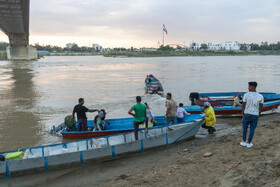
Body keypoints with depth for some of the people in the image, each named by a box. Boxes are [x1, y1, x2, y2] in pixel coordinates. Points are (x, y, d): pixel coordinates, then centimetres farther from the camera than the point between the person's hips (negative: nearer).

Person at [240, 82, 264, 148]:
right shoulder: (260, 96, -6)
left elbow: (243, 105, -5)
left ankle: (244, 142, 24)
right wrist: (259, 114, 15)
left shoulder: (246, 95, -13)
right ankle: (249, 143, 20)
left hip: (247, 114, -1)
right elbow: (261, 107, -1)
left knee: (245, 128, 17)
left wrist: (243, 112, 12)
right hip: (255, 115, 1)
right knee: (252, 129, 13)